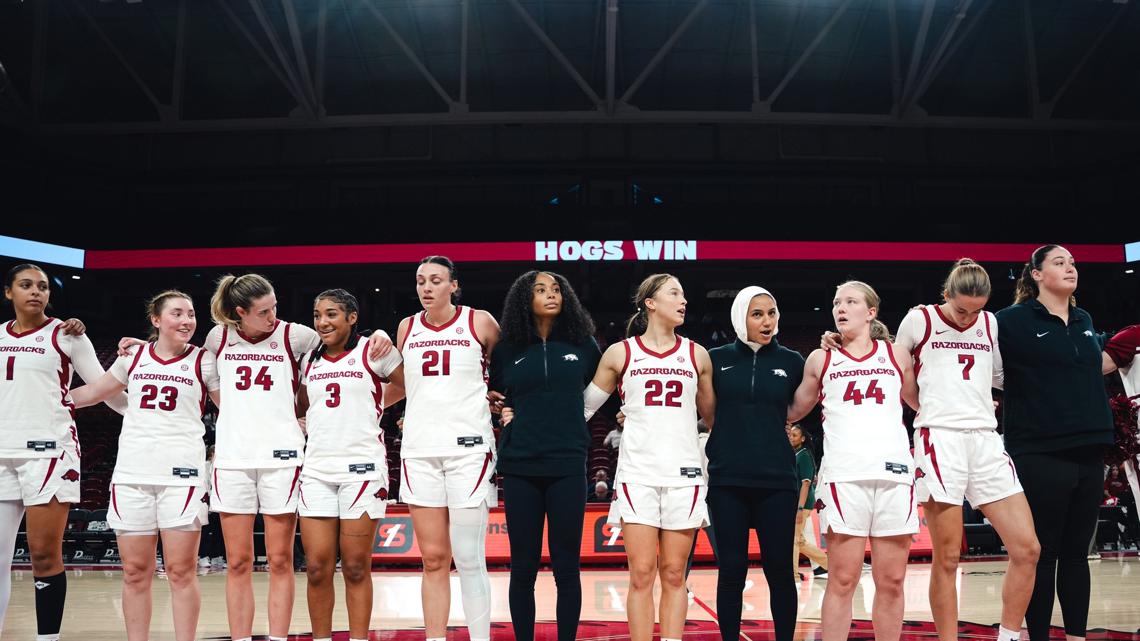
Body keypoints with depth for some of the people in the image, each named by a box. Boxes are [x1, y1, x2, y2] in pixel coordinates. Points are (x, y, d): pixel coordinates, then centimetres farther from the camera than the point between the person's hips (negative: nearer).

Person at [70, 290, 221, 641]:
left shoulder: (203, 360, 5)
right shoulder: (133, 356, 12)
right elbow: (94, 392, 25)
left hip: (182, 474, -3)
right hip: (132, 473, 3)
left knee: (181, 571, -3)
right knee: (135, 572, 5)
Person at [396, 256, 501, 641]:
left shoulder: (479, 323, 1)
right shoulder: (407, 328, 11)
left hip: (468, 447, -3)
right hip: (419, 450, 4)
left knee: (469, 559, -4)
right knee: (433, 559, 6)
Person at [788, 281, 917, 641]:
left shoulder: (896, 356, 15)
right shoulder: (821, 360, 13)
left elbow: (922, 404, 27)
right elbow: (794, 411, 22)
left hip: (894, 472, 2)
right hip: (843, 474, -1)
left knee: (891, 581, 3)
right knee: (842, 580, -3)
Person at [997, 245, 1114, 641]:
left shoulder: (1084, 321, 14)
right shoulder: (1013, 320, -4)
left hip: (1089, 452, 6)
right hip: (1040, 454, -6)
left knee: (1076, 552, 11)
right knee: (1042, 554, 0)